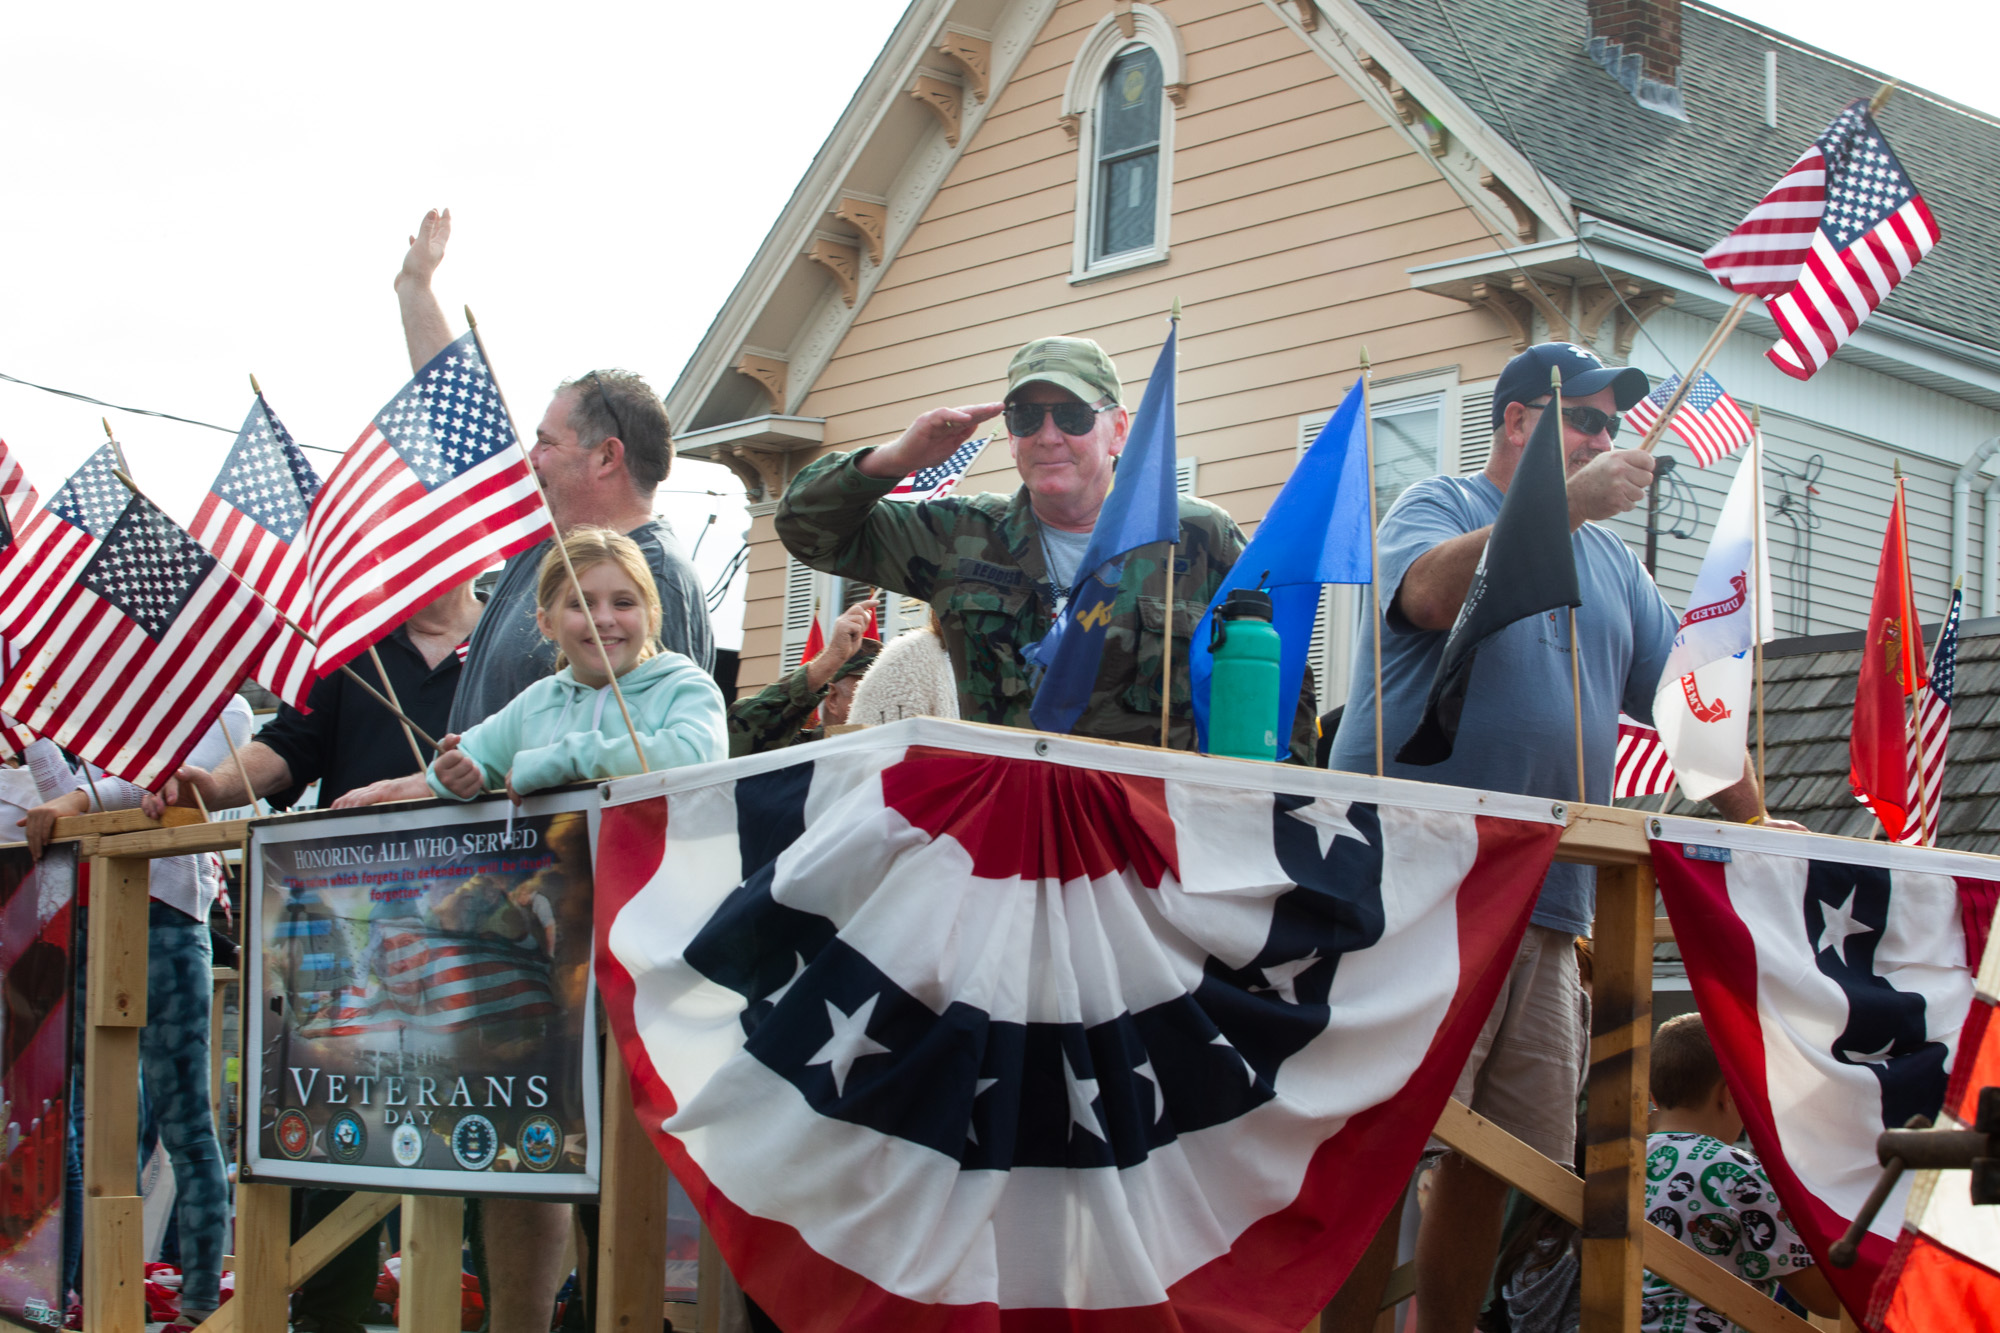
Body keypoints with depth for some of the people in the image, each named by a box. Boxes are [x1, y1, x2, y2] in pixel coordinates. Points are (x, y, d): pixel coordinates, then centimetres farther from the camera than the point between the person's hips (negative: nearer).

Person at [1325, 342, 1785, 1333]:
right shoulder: (1437, 507, 4)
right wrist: (1569, 506, -21)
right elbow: (1429, 593, -19)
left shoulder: (1614, 565, 23)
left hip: (1549, 907, 7)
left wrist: (1756, 820, 16)